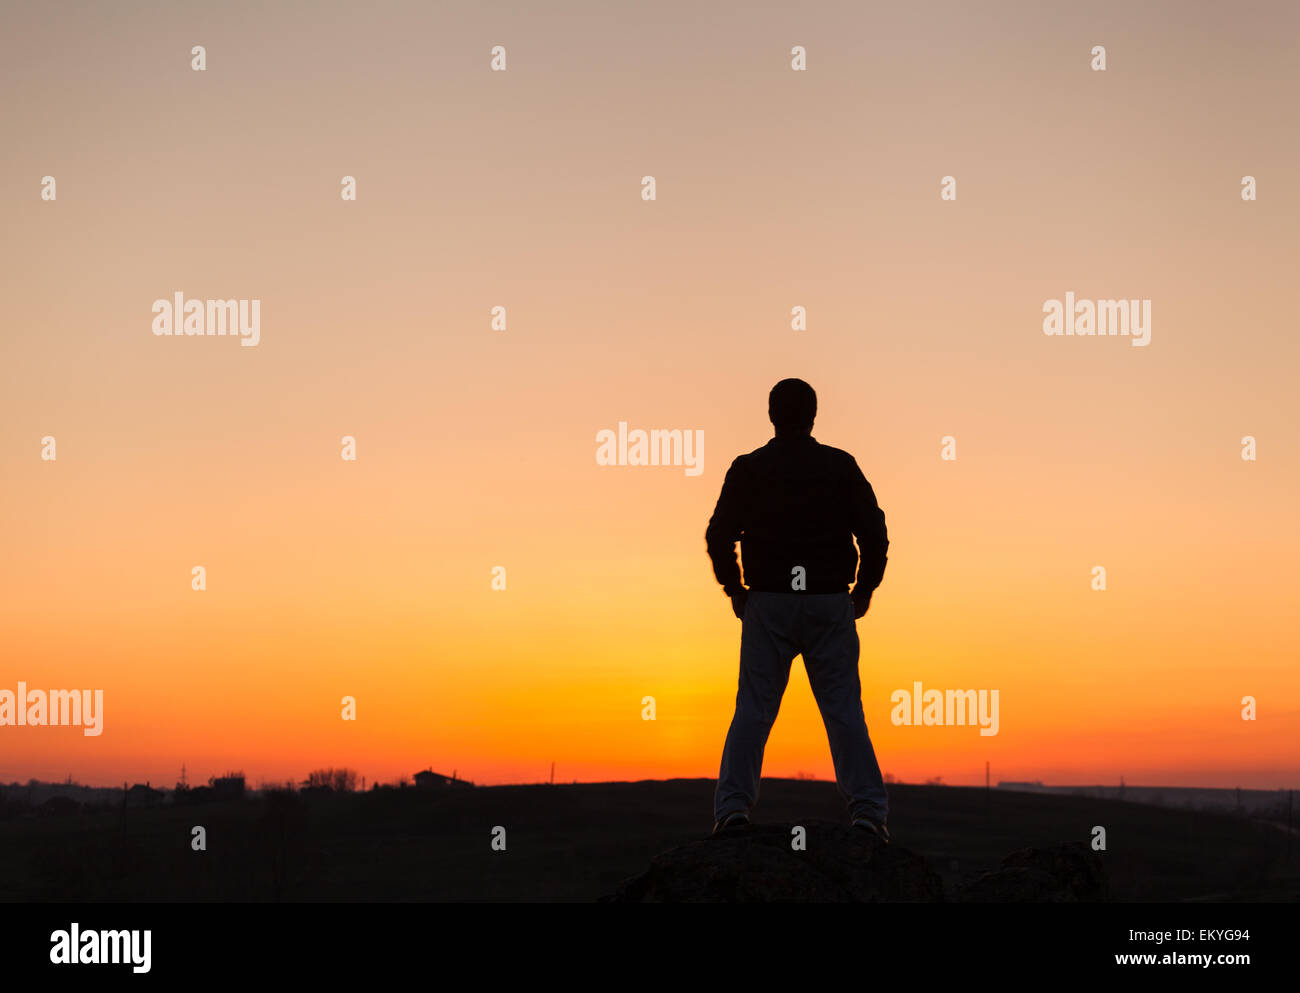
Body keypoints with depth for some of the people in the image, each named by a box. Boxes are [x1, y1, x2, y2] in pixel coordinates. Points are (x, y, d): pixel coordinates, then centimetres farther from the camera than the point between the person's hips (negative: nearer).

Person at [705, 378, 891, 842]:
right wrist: (864, 589, 12)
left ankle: (732, 807, -8)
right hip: (830, 604, 0)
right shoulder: (841, 466, 5)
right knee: (844, 711, 2)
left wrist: (734, 589, 10)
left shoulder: (748, 468, 3)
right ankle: (868, 810, -5)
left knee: (753, 710, 2)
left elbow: (719, 536, -2)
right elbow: (874, 533, 1)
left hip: (768, 603, 0)